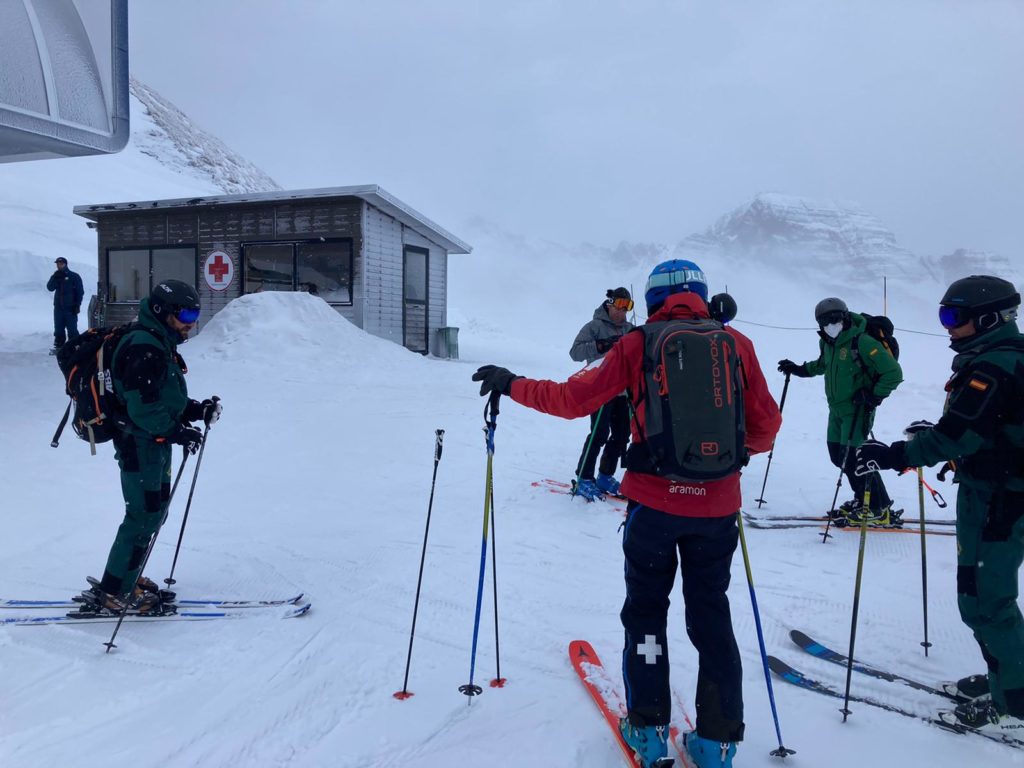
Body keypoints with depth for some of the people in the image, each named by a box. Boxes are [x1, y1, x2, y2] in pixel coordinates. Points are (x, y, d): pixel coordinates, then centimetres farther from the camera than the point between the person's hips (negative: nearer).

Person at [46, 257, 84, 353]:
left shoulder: (74, 276, -2)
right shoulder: (56, 276, 11)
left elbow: (80, 291, -4)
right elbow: (50, 287, -3)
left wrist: (77, 305, -10)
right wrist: (54, 277, -15)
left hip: (70, 308, -5)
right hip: (58, 307, 5)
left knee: (72, 329, -4)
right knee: (58, 329, 9)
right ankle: (58, 346, 17)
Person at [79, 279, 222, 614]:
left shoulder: (160, 346, 13)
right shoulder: (144, 349, -20)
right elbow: (142, 408, -25)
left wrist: (197, 410, 4)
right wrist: (177, 432, -21)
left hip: (154, 444, 11)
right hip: (140, 445, -11)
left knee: (156, 511, 18)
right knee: (144, 517, -5)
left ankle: (127, 578, 32)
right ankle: (110, 594, 6)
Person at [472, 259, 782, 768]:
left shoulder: (638, 344, -3)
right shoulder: (736, 343, 2)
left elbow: (573, 398, -3)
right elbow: (766, 424, 4)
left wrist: (511, 385, 10)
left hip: (654, 502, -2)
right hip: (717, 505, 2)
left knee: (645, 610, 16)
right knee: (711, 615, 16)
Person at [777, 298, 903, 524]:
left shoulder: (862, 342, -20)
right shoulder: (827, 343, 5)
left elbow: (893, 373, -18)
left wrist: (874, 397, -20)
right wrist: (801, 369, 19)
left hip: (858, 410, -8)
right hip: (836, 409, 8)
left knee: (853, 458, -10)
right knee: (837, 455, 12)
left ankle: (880, 510, 4)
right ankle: (862, 500, 30)